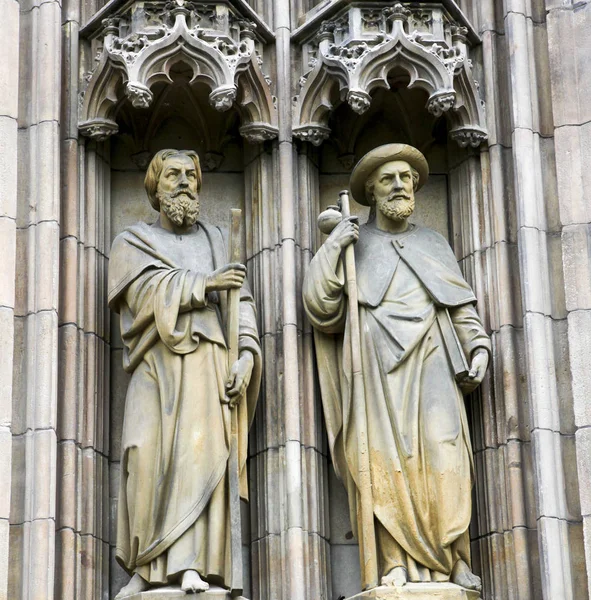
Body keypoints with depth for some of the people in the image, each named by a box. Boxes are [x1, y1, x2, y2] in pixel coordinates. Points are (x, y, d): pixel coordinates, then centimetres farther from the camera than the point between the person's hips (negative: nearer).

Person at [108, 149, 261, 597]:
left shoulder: (216, 240, 23)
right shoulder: (133, 242, 19)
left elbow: (240, 302, 12)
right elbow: (147, 288, -2)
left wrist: (247, 353, -4)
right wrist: (205, 283, -11)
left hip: (209, 362, 1)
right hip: (157, 363, 0)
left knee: (202, 452, -16)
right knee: (150, 458, -14)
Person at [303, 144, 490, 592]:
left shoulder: (433, 244, 24)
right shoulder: (353, 243, 17)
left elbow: (462, 308, 20)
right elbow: (322, 308, 7)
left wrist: (479, 346, 3)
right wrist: (331, 251, -1)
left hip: (431, 361, 1)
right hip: (377, 365, -1)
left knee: (441, 453, -15)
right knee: (386, 459, -13)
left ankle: (451, 563, -16)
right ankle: (398, 565, -17)